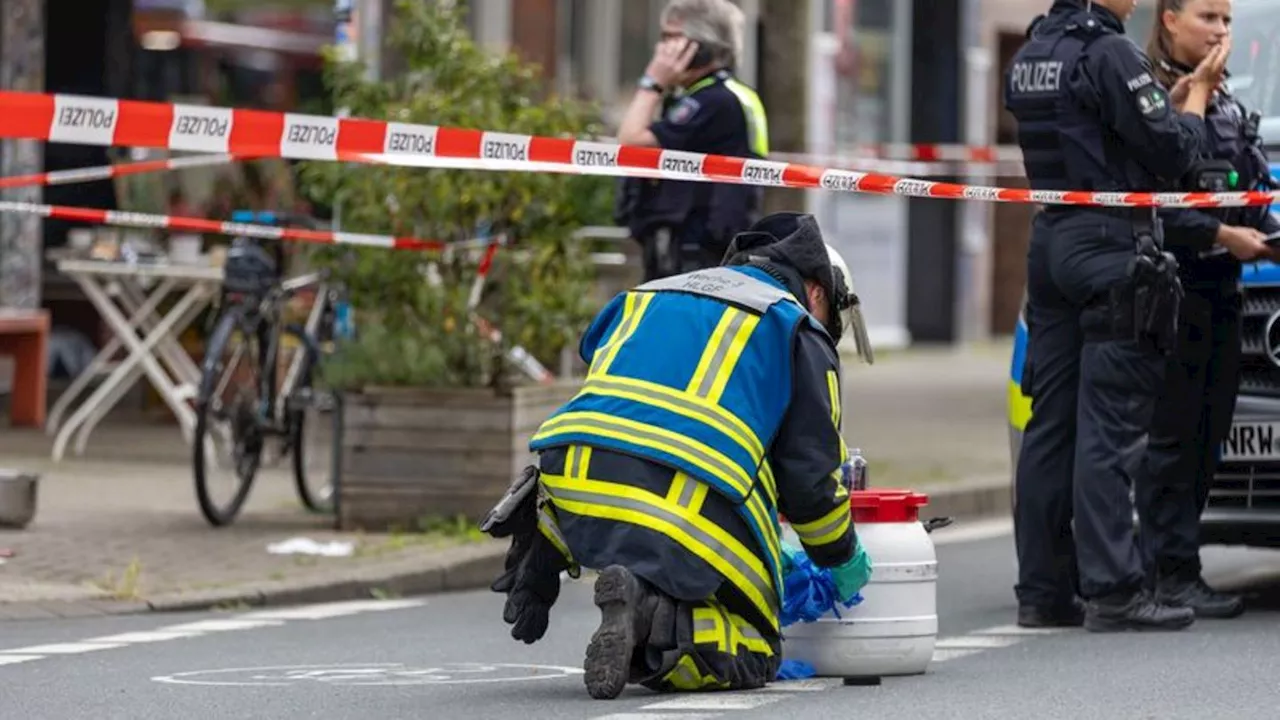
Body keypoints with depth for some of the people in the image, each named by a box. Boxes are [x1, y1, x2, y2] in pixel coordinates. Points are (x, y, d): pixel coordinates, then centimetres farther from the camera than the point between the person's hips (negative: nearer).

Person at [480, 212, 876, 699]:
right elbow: (808, 475, 9)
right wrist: (843, 559, 29)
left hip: (573, 492, 6)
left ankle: (544, 540, 11)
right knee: (753, 656, 8)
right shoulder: (799, 330, 13)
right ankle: (655, 618, -21)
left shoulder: (648, 296, 31)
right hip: (691, 522, -5)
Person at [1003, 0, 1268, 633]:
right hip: (1112, 246, -8)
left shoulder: (1030, 56, 13)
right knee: (1108, 430, -8)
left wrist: (1176, 93, 15)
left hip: (1051, 244, 8)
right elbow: (1172, 152, -13)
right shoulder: (1109, 53, -14)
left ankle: (1042, 590, 11)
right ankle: (1112, 591, -9)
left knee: (1050, 424, 9)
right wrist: (1197, 96, 4)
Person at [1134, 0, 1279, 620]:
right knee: (1172, 435, -8)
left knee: (1208, 435, 7)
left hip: (1221, 289, 8)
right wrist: (1221, 234, -18)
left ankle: (1171, 567, 11)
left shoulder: (1227, 105, 19)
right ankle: (1172, 576, -7)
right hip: (1170, 285, -8)